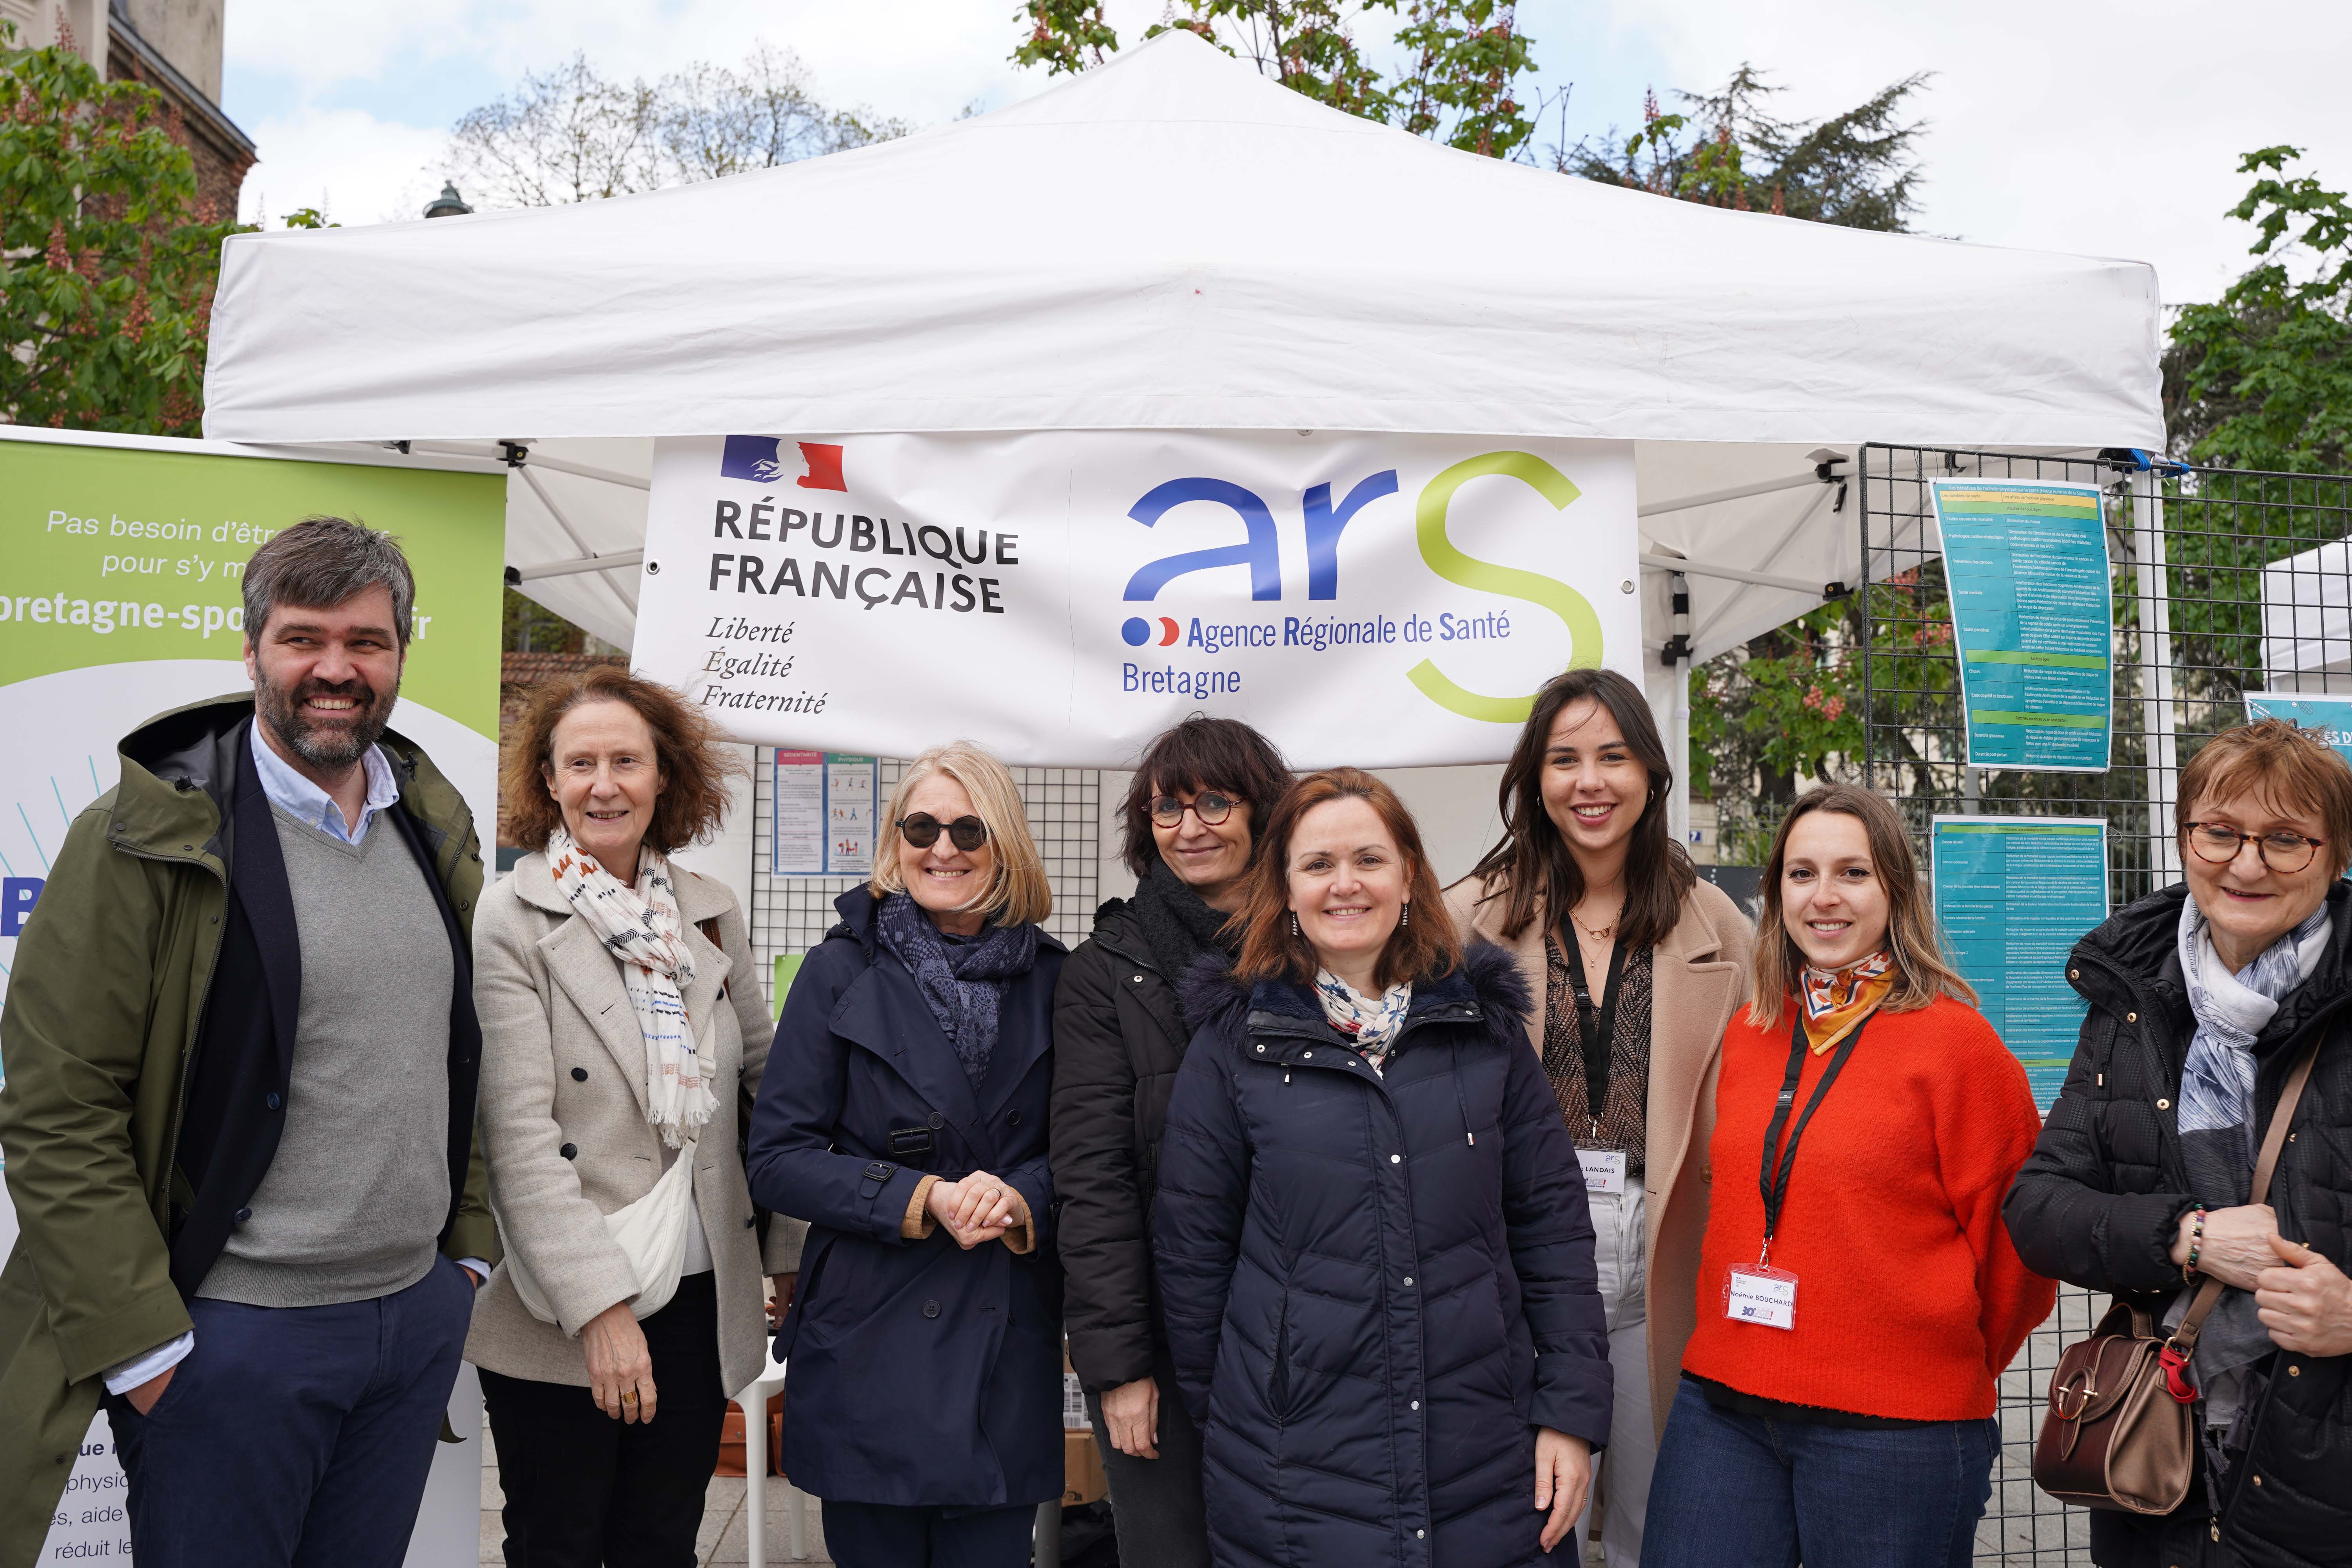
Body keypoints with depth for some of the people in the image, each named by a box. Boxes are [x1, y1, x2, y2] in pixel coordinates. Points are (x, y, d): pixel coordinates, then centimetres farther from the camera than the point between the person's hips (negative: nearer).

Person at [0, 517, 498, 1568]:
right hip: (227, 1335, -5)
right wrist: (144, 1347, -13)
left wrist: (469, 1249, 11)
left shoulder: (437, 828, 7)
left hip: (422, 1315, 5)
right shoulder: (144, 839, -11)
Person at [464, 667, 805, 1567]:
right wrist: (600, 1308, -19)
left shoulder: (711, 915, 7)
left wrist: (790, 1250, 10)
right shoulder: (512, 921, -8)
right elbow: (519, 1137, -14)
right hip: (562, 1320, -4)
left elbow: (766, 1080, 13)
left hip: (701, 1300, 4)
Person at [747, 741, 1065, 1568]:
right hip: (870, 1339, -1)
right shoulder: (842, 971, -2)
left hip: (1010, 1351, 2)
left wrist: (1023, 1197, -14)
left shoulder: (1049, 979, 3)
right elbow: (777, 1158, -4)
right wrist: (922, 1199, -17)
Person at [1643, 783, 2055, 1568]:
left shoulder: (1955, 1040, -8)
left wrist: (1950, 1368, 10)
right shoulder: (1750, 1033, 8)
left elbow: (2012, 1242, -1)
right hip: (1721, 1406, 5)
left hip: (1895, 1426, -4)